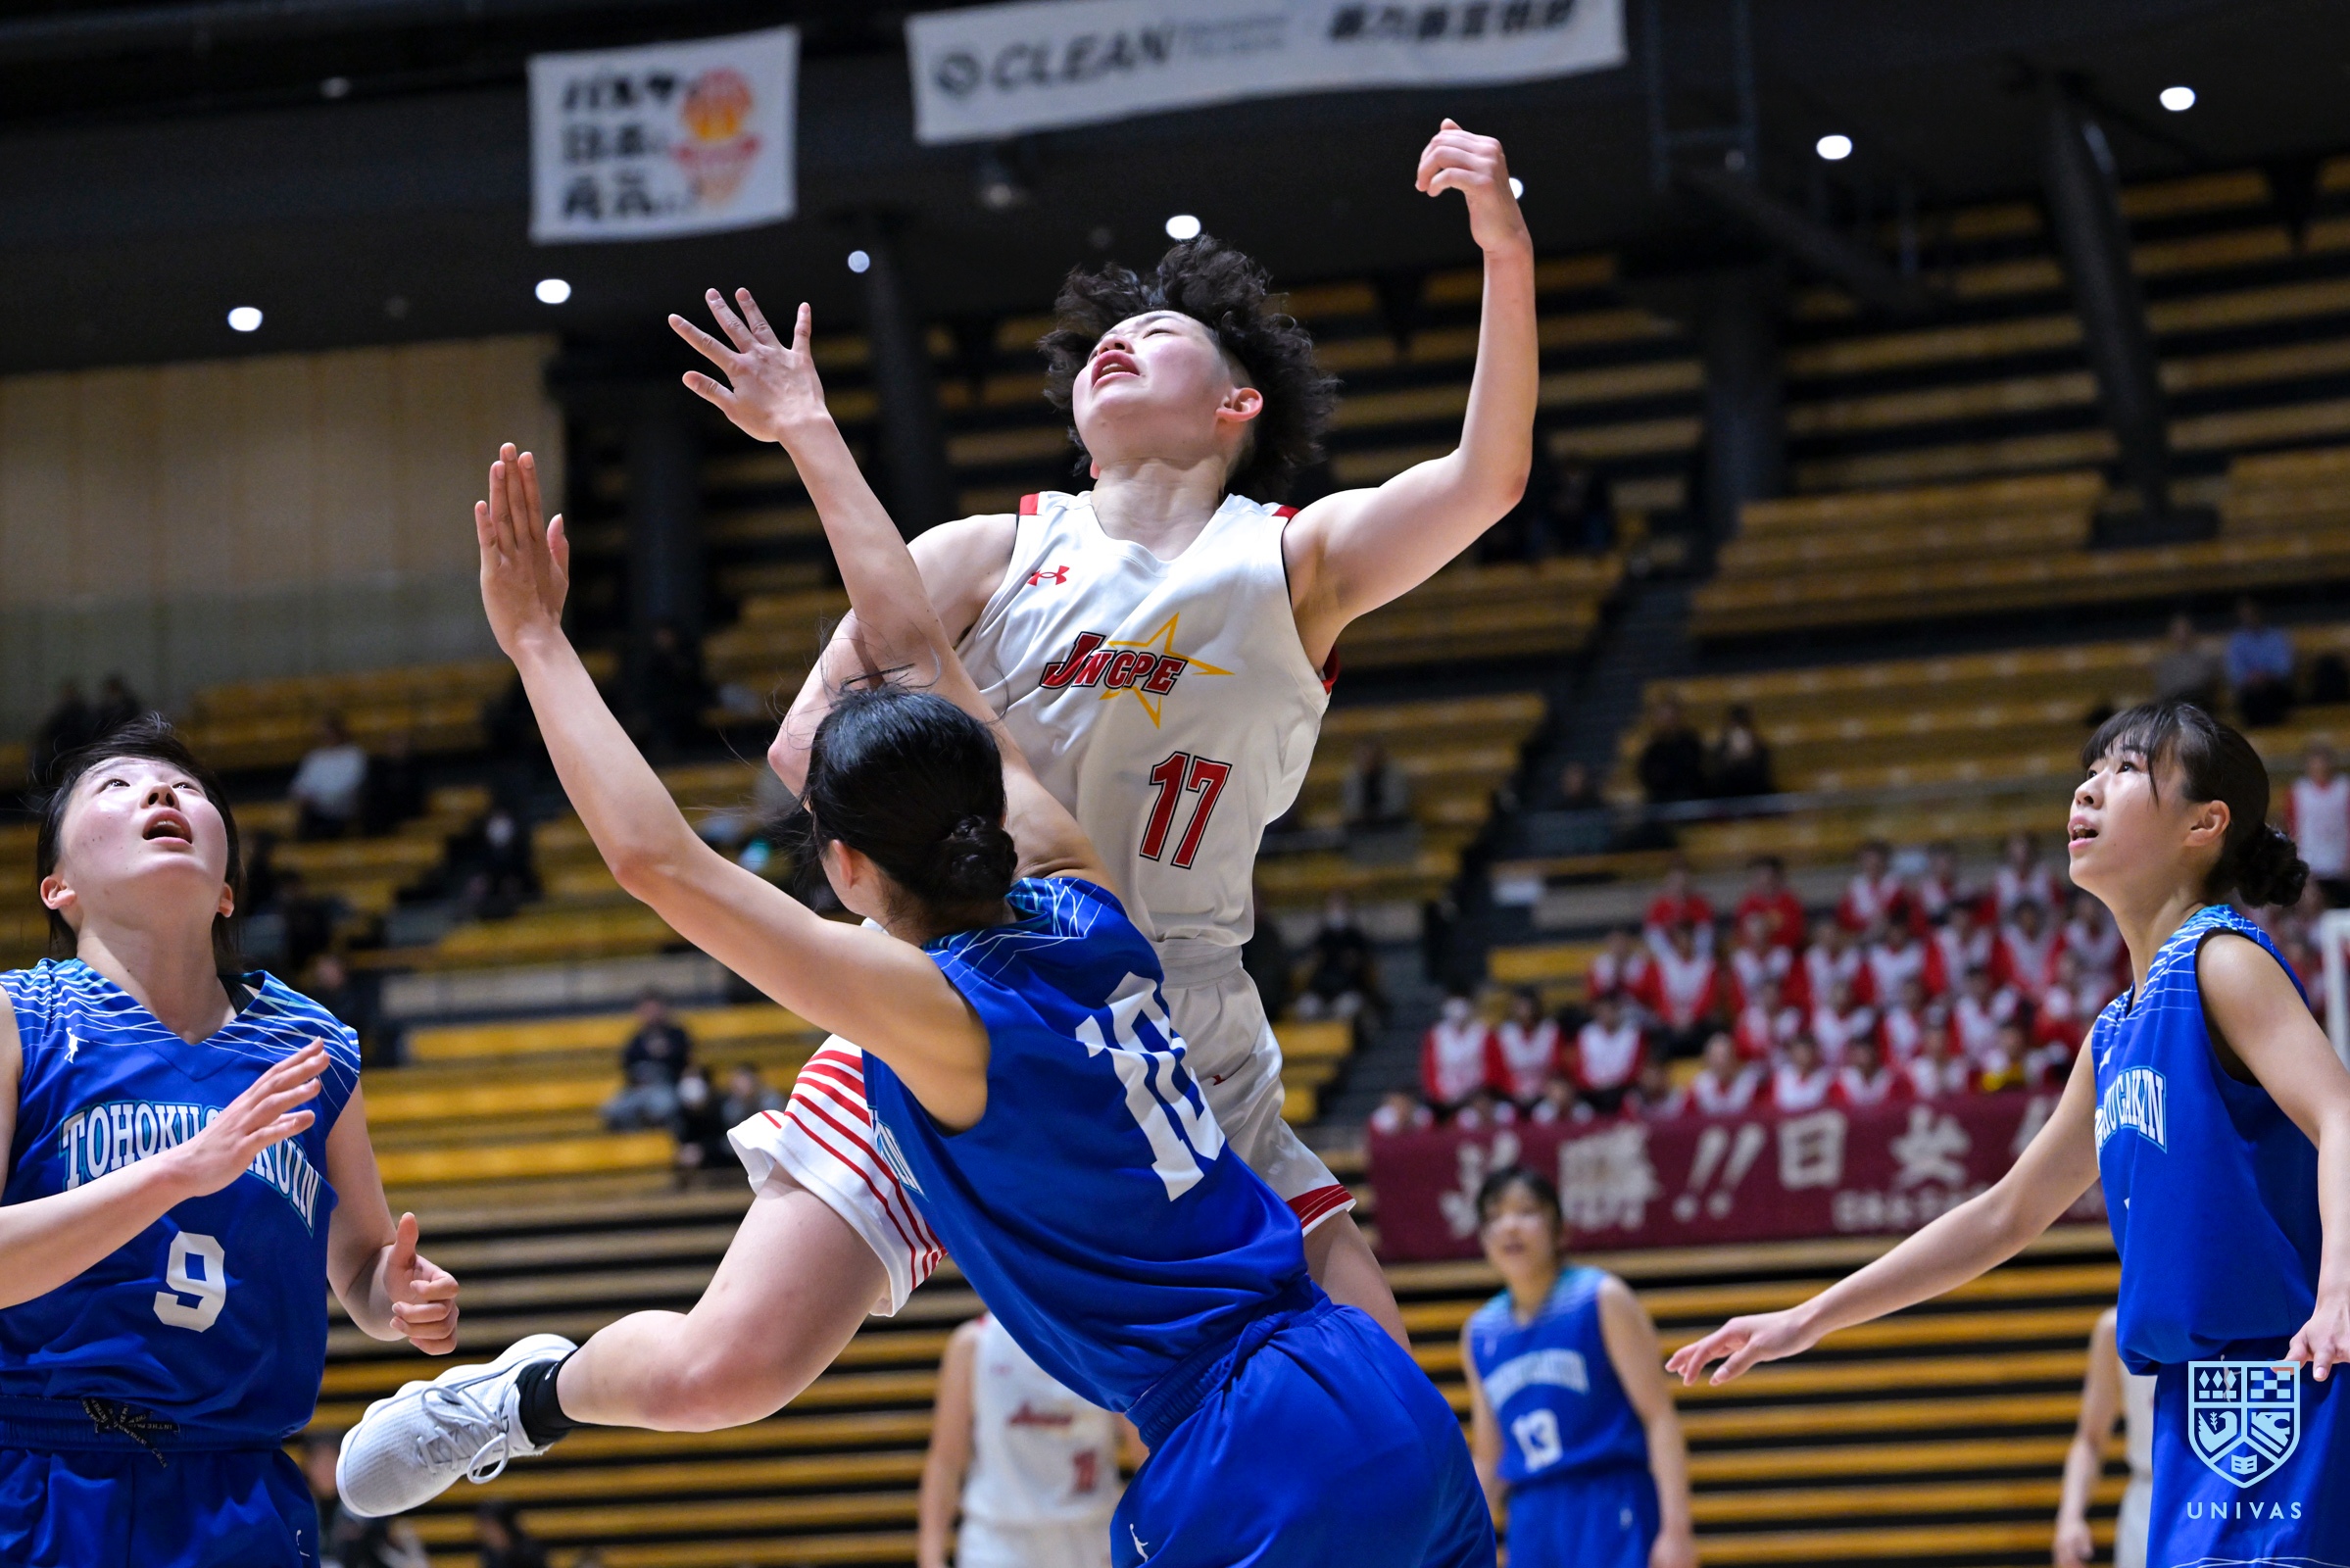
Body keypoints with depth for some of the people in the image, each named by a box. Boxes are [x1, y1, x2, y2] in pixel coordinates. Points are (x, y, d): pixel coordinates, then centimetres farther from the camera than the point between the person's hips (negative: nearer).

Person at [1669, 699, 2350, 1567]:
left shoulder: (2223, 961, -7)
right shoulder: (2114, 1036, 19)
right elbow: (2008, 1212, 28)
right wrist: (1807, 1321, 29)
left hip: (2277, 1393, -9)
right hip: (2193, 1403, 9)